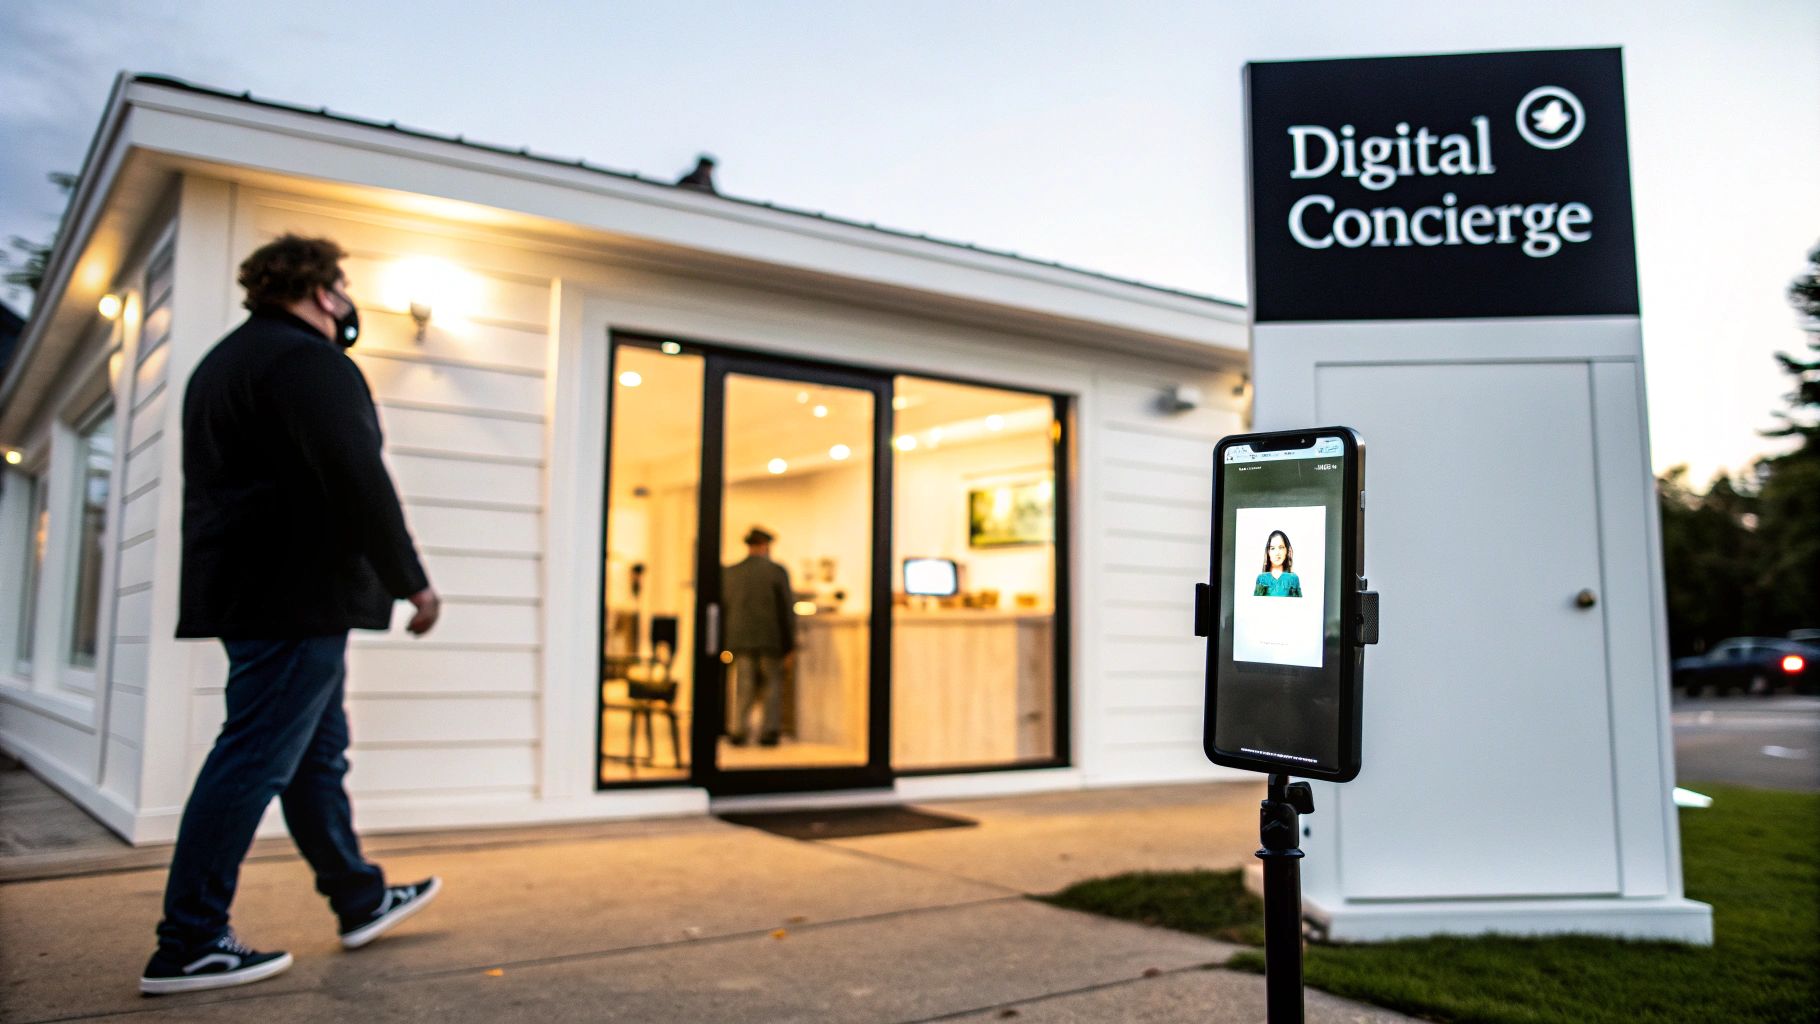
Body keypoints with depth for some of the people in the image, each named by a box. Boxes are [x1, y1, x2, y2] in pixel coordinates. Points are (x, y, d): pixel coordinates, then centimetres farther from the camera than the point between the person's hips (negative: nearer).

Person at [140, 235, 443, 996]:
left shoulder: (222, 362, 21)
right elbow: (360, 482, -21)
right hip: (299, 596, -11)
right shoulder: (309, 361, -12)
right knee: (253, 762, -6)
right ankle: (188, 946, 0)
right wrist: (411, 582, -15)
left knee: (317, 753, 15)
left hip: (245, 591, 11)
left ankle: (361, 901, 26)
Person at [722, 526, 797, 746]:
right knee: (773, 683, 9)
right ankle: (767, 731, 5)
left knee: (744, 686, 11)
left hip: (740, 638, 3)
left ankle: (738, 730, 8)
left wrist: (726, 641, 13)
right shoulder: (777, 571, -7)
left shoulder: (729, 573, 3)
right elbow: (787, 608, -6)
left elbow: (723, 606, 6)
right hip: (770, 638, -3)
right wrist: (789, 642, 0)